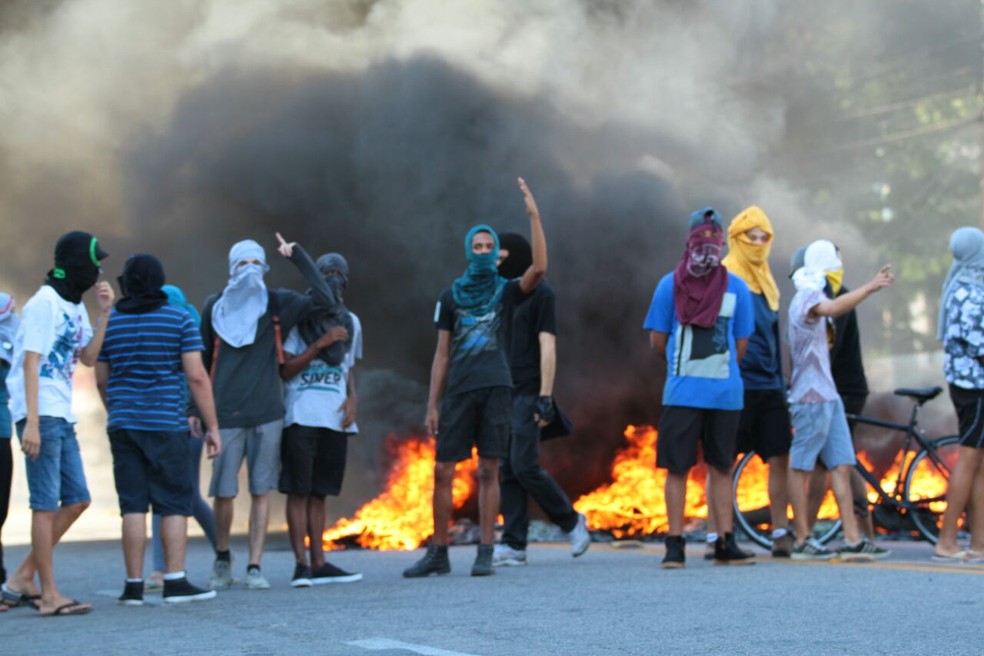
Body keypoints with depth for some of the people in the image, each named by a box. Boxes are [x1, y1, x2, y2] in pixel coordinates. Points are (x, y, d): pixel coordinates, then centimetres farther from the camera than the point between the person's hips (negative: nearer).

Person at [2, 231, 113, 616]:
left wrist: (103, 313, 2)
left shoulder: (75, 305, 15)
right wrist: (31, 422, -21)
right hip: (41, 414, -9)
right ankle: (49, 595, 0)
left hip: (62, 416, 9)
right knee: (46, 505, -5)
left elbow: (88, 358, 11)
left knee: (77, 500, 10)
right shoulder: (44, 303, -11)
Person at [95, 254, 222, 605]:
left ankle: (134, 585, 2)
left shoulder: (109, 323, 6)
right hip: (167, 425, -3)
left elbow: (101, 380, 13)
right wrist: (212, 426, -3)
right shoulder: (180, 320, -3)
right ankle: (175, 582, -3)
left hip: (123, 426, 3)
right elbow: (196, 377, -8)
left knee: (133, 505, 4)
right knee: (174, 504, 2)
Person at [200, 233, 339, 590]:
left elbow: (324, 299, -9)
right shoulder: (215, 307, 6)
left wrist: (297, 255, -7)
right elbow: (202, 360, 12)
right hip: (226, 413, 0)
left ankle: (255, 567, 6)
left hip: (267, 413, 0)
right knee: (223, 493, -1)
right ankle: (222, 558, 22)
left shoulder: (277, 303, 5)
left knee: (261, 491, 0)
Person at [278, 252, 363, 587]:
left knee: (319, 493, 9)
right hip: (302, 417, -5)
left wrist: (352, 398, 6)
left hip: (334, 419, 5)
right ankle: (301, 564, -9)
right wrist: (321, 343, -15)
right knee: (298, 491, -7)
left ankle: (318, 564, 10)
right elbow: (285, 370, -6)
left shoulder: (350, 323, 16)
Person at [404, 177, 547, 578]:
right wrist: (432, 405, 5)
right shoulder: (452, 296, 11)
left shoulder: (506, 291, 7)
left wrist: (534, 216, -19)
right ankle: (437, 553, 7)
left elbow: (539, 268, -14)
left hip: (496, 390, -2)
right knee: (442, 471, -1)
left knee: (489, 471, -2)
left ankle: (485, 553, 2)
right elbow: (442, 354, 11)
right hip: (459, 391, 2)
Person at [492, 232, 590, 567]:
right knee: (507, 470, 2)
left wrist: (545, 398, -17)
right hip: (503, 392, 7)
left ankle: (571, 521, 5)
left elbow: (548, 347, -10)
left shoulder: (540, 294, -4)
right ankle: (513, 545, 2)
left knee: (525, 466, -13)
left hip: (528, 394, -7)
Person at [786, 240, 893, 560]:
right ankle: (802, 540, 1)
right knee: (801, 466, -2)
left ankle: (853, 539, 0)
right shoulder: (806, 297, -12)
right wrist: (871, 287, -39)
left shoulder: (811, 297, 19)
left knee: (842, 465, 3)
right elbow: (832, 308, -34)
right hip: (810, 396, -10)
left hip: (828, 395, 10)